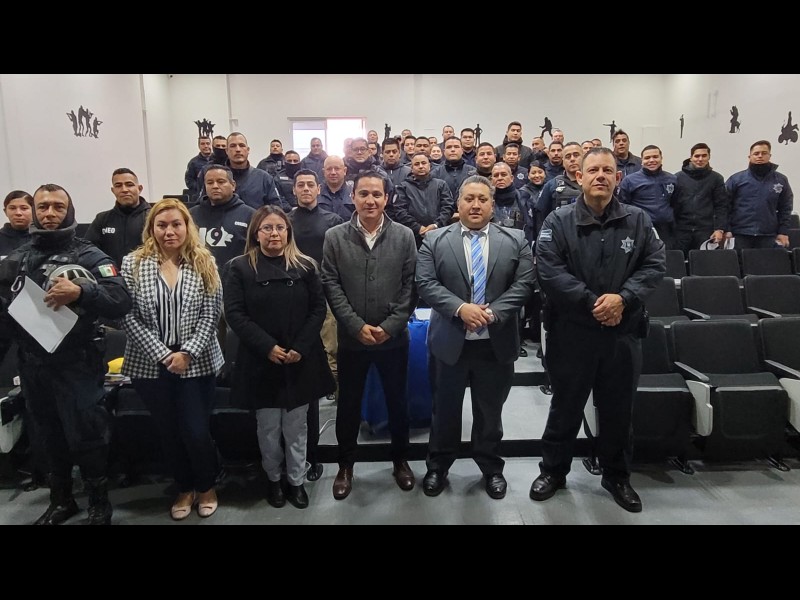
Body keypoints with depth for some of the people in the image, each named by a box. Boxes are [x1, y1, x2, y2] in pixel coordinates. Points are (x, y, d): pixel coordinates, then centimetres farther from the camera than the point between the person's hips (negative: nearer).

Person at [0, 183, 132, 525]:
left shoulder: (89, 256, -5)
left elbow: (122, 302, -17)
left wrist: (80, 292, -31)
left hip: (77, 365, -4)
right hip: (33, 365, 5)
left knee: (85, 437, 2)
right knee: (48, 437, 17)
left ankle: (100, 505, 22)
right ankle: (61, 500, 37)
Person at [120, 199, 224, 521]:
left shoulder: (204, 262, -1)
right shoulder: (133, 264, -2)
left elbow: (211, 314, -5)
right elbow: (129, 317, -6)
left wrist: (187, 353, -14)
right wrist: (163, 354, -12)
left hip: (196, 363, -1)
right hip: (150, 363, 1)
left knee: (196, 431, 0)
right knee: (168, 432, 12)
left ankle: (207, 486, 28)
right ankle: (185, 488, 35)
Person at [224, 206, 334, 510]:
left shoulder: (305, 266, 2)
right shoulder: (240, 268, -1)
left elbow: (318, 308, 0)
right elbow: (235, 314, -7)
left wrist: (301, 347, -12)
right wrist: (267, 347, -16)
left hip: (301, 361, 1)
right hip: (260, 362, -1)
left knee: (296, 426, 11)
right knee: (268, 427, 11)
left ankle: (296, 480, 28)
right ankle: (273, 479, 32)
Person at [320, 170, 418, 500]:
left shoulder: (404, 236, -1)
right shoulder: (334, 237, -1)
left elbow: (411, 286, -3)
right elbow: (331, 286, -6)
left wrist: (390, 326, -12)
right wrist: (357, 326, -13)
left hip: (394, 337, 1)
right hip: (351, 338, 0)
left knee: (397, 401, 14)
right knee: (348, 404, 12)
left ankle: (400, 460, 35)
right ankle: (346, 464, 31)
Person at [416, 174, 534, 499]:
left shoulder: (516, 240, 3)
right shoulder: (435, 241, 1)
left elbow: (524, 283, -6)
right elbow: (426, 284, -8)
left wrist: (492, 312, -18)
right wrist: (460, 308, -21)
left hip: (497, 342, 1)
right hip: (450, 341, 0)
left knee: (490, 410, 16)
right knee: (445, 408, 14)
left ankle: (491, 467, 36)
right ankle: (438, 466, 33)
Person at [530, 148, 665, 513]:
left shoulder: (638, 221, 6)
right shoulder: (558, 221, -4)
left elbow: (656, 264, 0)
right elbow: (549, 271, -13)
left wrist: (623, 297, -16)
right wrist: (592, 303, -18)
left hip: (623, 332, 3)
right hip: (571, 331, -2)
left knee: (618, 408, 15)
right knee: (566, 406, 11)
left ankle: (617, 476, 34)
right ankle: (553, 470, 30)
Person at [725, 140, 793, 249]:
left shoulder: (781, 180, 8)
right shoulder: (736, 179, 2)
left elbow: (785, 209, 10)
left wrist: (783, 232, 3)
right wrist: (726, 229, -8)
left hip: (768, 237, 2)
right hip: (740, 235, -2)